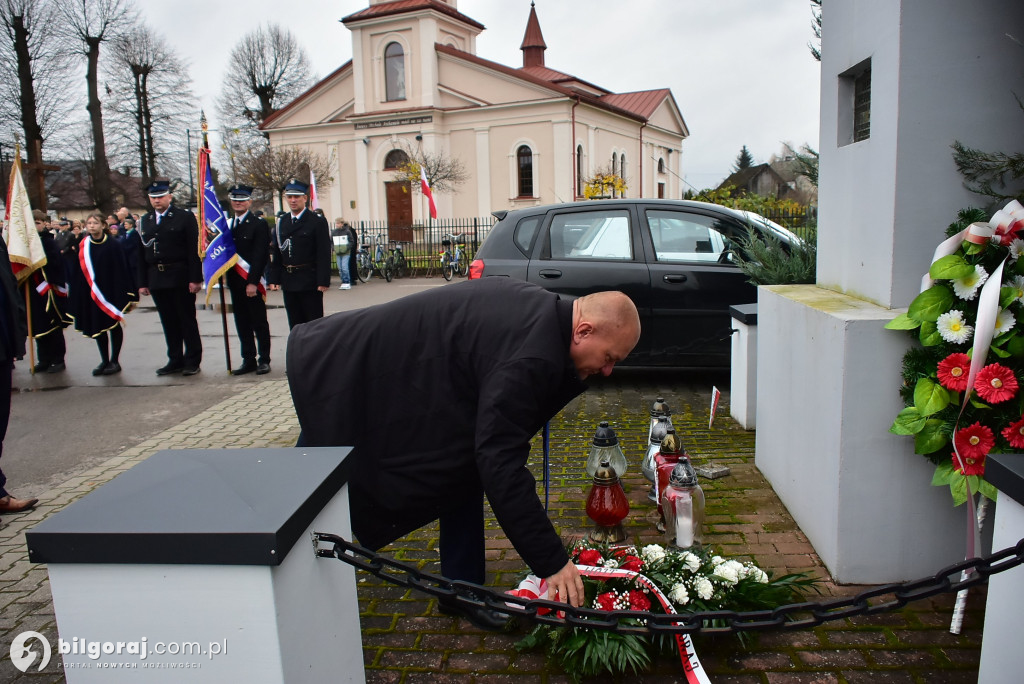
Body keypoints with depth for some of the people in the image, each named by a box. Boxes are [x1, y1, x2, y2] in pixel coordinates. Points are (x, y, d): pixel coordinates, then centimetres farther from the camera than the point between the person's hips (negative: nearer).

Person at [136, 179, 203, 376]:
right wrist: (142, 282, 6)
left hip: (180, 278, -4)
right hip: (156, 279, 5)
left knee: (187, 320, 2)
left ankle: (192, 361, 9)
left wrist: (195, 278, -13)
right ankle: (175, 360, 17)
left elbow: (194, 250, -7)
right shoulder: (145, 222, 13)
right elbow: (140, 254, 12)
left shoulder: (185, 217, -1)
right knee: (168, 322, 9)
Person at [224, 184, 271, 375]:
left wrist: (252, 282, -19)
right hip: (235, 282, 6)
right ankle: (248, 360, 17)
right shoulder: (227, 225, 14)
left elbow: (259, 256, -13)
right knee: (242, 323, 10)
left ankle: (264, 360, 10)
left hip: (252, 282, -6)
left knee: (259, 323, 2)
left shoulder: (259, 224, -6)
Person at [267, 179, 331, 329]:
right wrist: (274, 279, 5)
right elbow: (275, 252, 11)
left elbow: (324, 254, -10)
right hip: (288, 281, 5)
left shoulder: (317, 222, -5)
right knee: (294, 324, 12)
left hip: (310, 282, -5)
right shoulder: (281, 222, 11)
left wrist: (323, 281, -16)